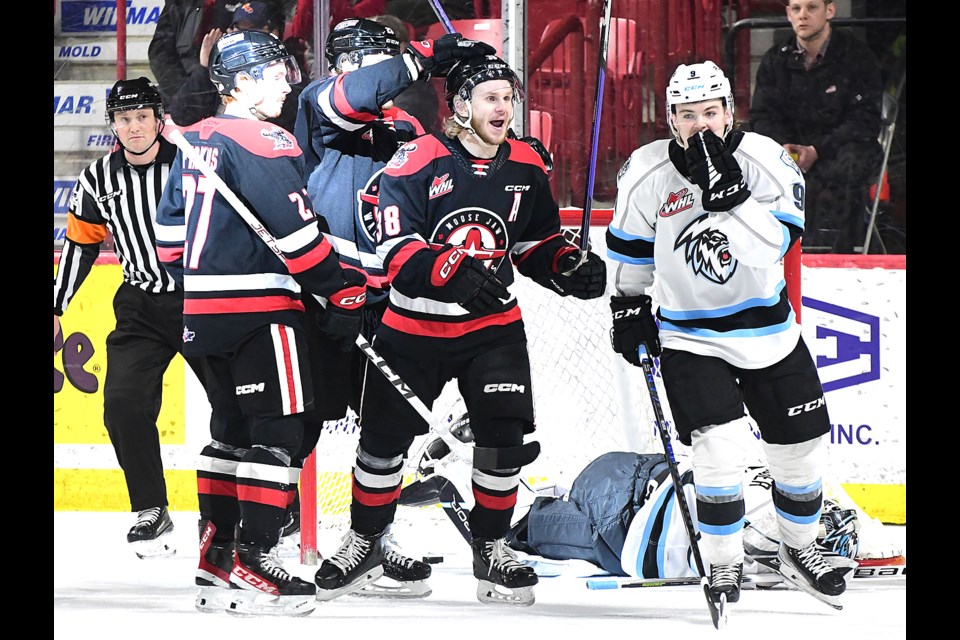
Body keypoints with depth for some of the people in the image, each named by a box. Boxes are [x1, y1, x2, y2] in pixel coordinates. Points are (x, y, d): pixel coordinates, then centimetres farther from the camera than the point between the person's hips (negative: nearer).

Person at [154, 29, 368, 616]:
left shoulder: (197, 141, 14)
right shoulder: (266, 143, -14)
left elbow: (172, 229, 20)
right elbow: (296, 233, -18)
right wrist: (346, 293, -11)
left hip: (204, 307, 9)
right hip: (259, 306, -9)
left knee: (237, 427, 17)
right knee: (278, 428, -7)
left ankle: (217, 554, 19)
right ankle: (253, 564, -12)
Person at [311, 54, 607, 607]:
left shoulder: (526, 168, 1)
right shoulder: (416, 163, -15)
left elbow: (536, 243, 13)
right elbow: (396, 249, -21)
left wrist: (570, 269, -8)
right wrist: (453, 272, -36)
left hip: (493, 324, 3)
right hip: (415, 326, -2)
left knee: (504, 437, -9)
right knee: (384, 437, 4)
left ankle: (491, 549, 10)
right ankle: (366, 542, 25)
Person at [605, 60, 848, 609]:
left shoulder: (765, 160, -15)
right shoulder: (648, 172, -11)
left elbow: (772, 248, -27)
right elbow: (631, 246, 7)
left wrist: (730, 193, -35)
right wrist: (629, 306, 12)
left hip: (769, 330, 2)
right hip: (690, 335, -2)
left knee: (802, 449, 9)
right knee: (721, 445, -19)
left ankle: (800, 548, 35)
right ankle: (724, 563, -1)